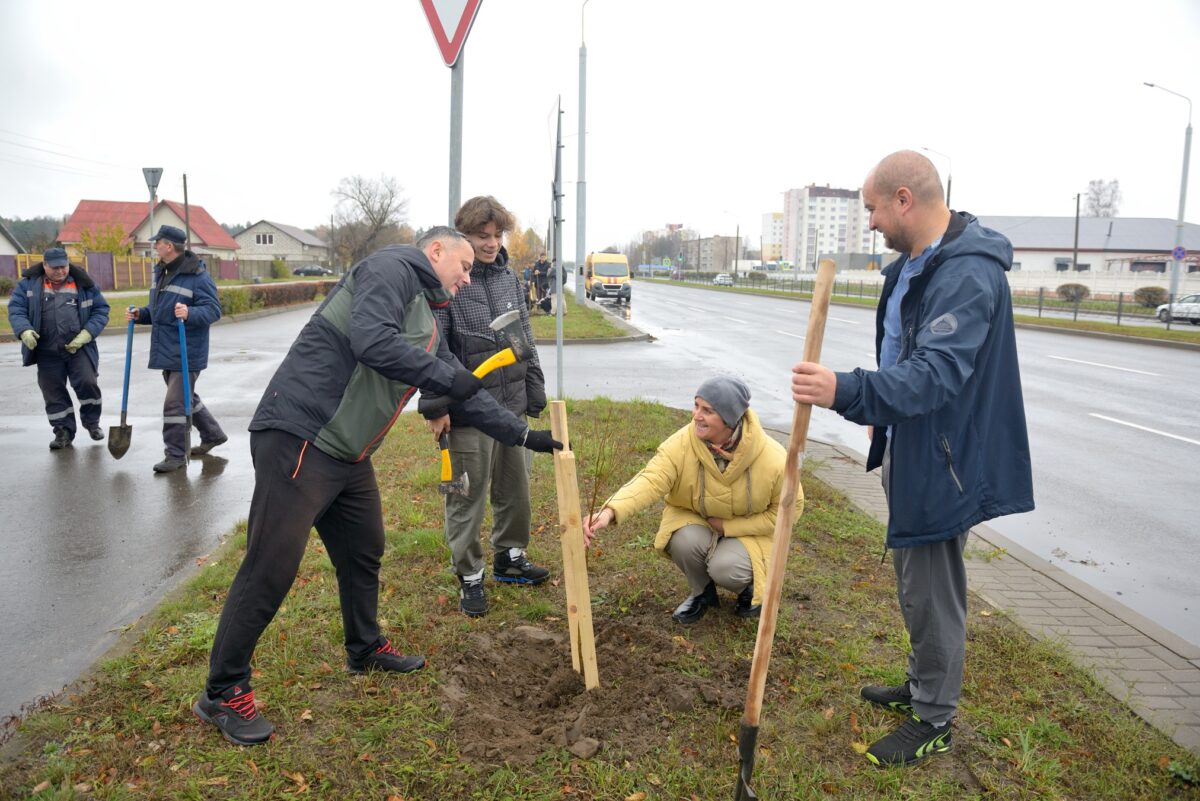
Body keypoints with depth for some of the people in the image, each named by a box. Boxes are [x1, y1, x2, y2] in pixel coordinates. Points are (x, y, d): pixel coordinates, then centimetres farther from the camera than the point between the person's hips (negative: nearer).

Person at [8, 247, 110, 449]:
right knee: (53, 391, 6)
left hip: (79, 348, -1)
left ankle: (92, 423, 13)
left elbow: (101, 310, 4)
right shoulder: (29, 284, 4)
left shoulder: (84, 284, 3)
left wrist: (86, 334, -10)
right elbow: (15, 309, 0)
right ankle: (64, 431, 19)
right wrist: (24, 330, -20)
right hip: (47, 351, 1)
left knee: (87, 383, -12)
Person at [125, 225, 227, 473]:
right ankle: (213, 434, 35)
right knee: (185, 397, 19)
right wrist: (140, 314, 5)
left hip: (187, 352, -9)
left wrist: (189, 313, -37)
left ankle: (175, 454, 3)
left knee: (175, 402, -7)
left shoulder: (198, 276, -15)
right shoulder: (161, 272, 14)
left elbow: (213, 309, -20)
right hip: (166, 350, 10)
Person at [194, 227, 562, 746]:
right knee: (271, 567, -5)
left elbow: (464, 394, 25)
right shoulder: (392, 268, -9)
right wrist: (446, 377, -17)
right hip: (298, 438, -10)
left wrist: (524, 436, 25)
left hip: (349, 455, 10)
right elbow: (371, 341, -26)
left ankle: (365, 650, 42)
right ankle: (223, 693, 10)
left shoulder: (427, 325, 19)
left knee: (364, 551, 21)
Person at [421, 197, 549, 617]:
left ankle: (510, 558, 36)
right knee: (467, 498, 4)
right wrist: (435, 404, -17)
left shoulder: (509, 278, 10)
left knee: (516, 489, 17)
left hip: (513, 407, 7)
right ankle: (469, 577, 20)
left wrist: (535, 393, 14)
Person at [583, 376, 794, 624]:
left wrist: (728, 526, -19)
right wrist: (611, 511, -57)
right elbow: (651, 480, -38)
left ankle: (749, 585, 10)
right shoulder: (682, 443, -26)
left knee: (725, 569, -30)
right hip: (696, 520, 2)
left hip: (747, 530, -1)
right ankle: (702, 592, 3)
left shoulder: (773, 459, -27)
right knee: (684, 542, -31)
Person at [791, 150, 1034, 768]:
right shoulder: (912, 264, 8)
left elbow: (936, 374, -37)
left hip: (943, 462, -10)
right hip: (911, 452, 10)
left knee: (932, 593, 3)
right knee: (916, 582, 22)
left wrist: (846, 392, -49)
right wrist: (881, 414, 26)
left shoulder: (968, 275, -25)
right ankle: (922, 686, 41)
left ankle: (934, 721, 22)